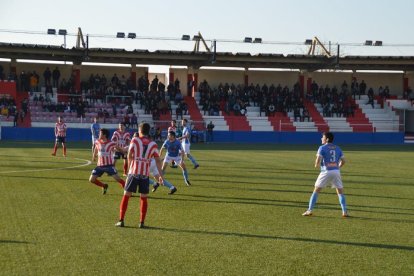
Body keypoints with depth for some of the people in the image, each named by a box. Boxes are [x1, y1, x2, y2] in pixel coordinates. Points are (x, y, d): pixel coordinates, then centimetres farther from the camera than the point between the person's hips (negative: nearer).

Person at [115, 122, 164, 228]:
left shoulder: (134, 140, -1)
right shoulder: (153, 144, 4)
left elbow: (129, 155, 0)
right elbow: (158, 160, 3)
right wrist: (160, 175, 7)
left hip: (133, 172, -1)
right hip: (145, 174, 1)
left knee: (126, 196, 6)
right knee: (143, 198, 10)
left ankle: (121, 221, 5)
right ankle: (142, 222, 7)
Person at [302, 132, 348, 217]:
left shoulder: (322, 148, -2)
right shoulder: (338, 148, 13)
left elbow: (318, 160, -11)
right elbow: (343, 161, 12)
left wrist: (316, 165, 9)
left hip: (326, 172, -3)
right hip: (336, 171, 4)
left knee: (316, 190, 5)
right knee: (340, 192, 12)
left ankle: (310, 210, 3)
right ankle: (344, 211, 5)